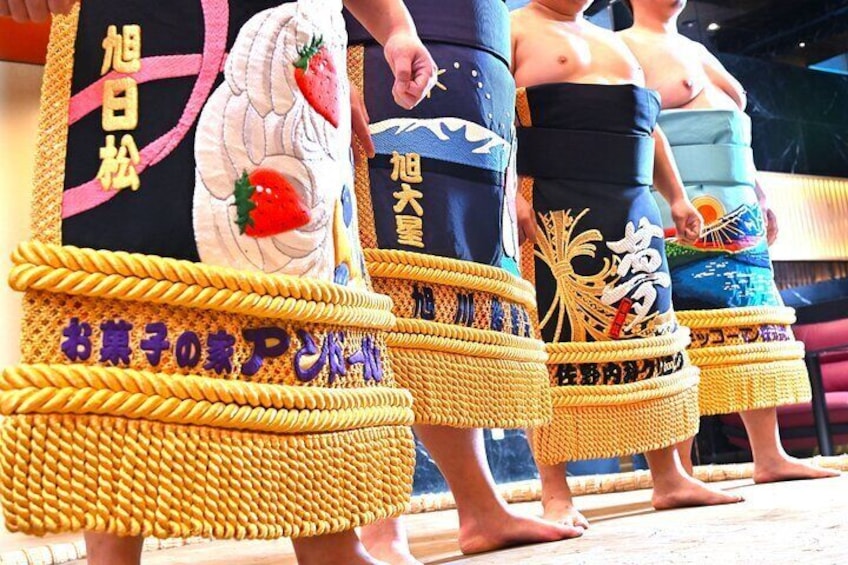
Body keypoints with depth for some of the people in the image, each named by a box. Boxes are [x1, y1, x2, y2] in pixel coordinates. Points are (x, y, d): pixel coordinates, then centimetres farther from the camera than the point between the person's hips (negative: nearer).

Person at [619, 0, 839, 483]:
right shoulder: (624, 47, 2)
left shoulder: (697, 49, 27)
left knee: (754, 321, 6)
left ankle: (770, 455, 12)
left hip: (736, 207, 8)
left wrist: (761, 197, 21)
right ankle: (677, 470, -7)